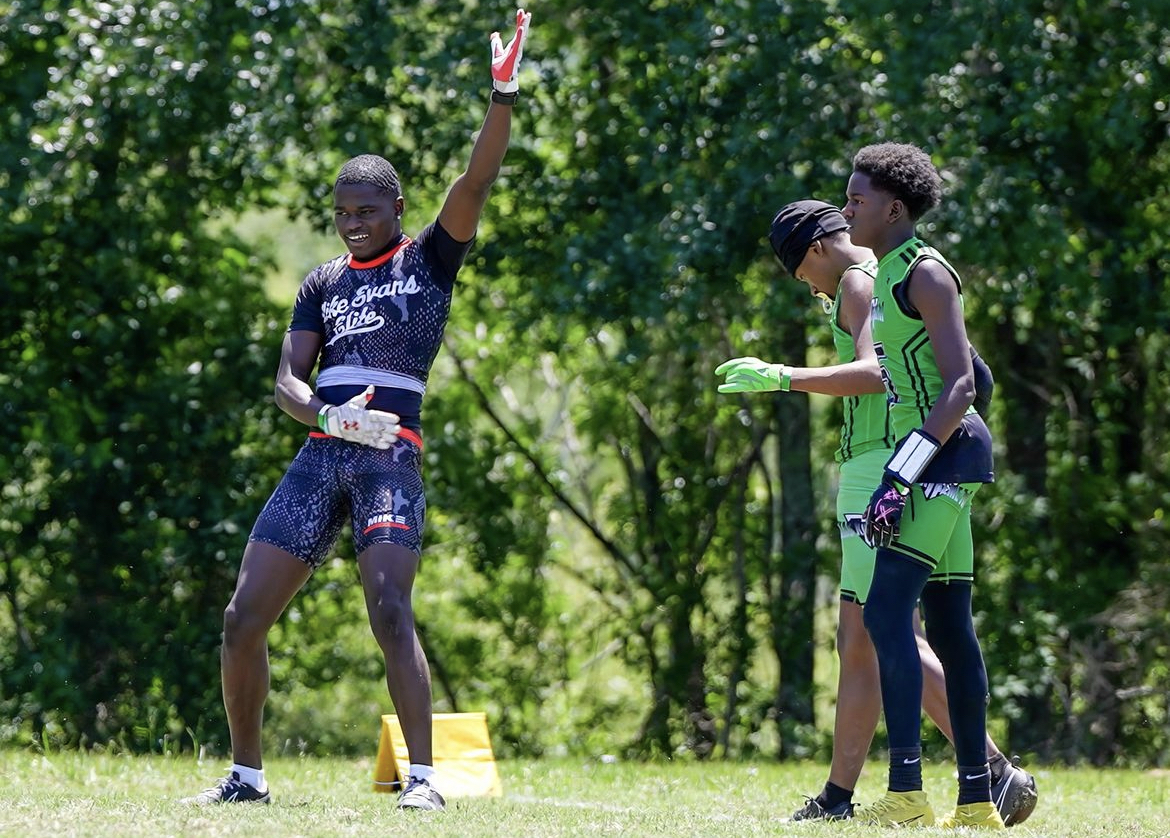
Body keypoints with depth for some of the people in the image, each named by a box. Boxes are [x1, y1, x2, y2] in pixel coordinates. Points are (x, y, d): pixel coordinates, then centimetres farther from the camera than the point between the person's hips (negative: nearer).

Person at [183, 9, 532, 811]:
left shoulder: (430, 258, 8)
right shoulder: (324, 283, 18)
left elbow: (476, 182, -8)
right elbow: (288, 380, 9)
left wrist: (504, 96, -21)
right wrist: (331, 415, -13)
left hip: (391, 457, -5)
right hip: (320, 456, 5)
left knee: (390, 609, -24)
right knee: (244, 617, -1)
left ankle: (423, 775, -21)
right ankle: (246, 773, 13)